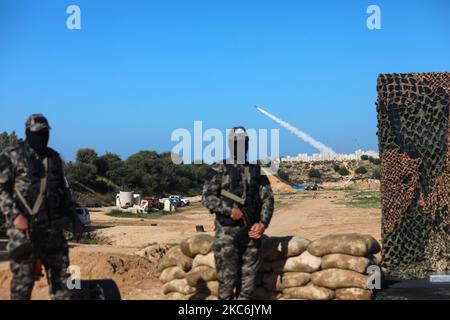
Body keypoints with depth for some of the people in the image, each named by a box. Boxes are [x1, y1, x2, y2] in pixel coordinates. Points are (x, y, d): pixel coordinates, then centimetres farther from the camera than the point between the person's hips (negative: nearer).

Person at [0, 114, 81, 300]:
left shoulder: (54, 157, 16)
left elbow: (63, 191, 23)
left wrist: (73, 218, 15)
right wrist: (15, 215, -21)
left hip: (53, 227, 5)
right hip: (24, 228, -5)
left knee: (61, 276, 5)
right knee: (23, 279, 0)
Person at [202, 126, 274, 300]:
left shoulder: (257, 170, 10)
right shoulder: (218, 169, -1)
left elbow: (268, 198, 7)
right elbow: (207, 197, -8)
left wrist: (263, 223, -7)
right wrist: (229, 210, -19)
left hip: (252, 231, 4)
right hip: (227, 232, -4)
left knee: (248, 278, 9)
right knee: (227, 277, 0)